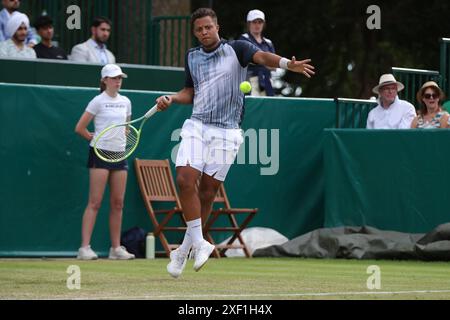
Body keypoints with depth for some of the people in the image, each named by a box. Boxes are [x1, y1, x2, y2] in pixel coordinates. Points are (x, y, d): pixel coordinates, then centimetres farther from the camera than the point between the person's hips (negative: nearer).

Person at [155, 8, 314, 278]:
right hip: (197, 126, 3)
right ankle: (199, 243, -7)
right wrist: (172, 99, 4)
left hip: (226, 132, -3)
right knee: (185, 179, -18)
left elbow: (262, 57, -21)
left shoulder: (236, 49, -1)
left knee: (207, 192, 2)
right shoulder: (192, 57, 12)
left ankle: (185, 250, 17)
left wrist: (287, 63, -41)